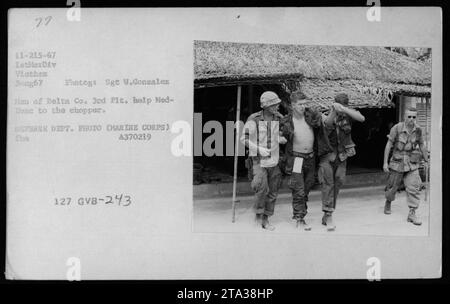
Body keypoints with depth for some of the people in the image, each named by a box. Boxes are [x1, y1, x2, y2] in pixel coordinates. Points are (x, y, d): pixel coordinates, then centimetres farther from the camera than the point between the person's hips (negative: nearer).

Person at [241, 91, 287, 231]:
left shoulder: (279, 118, 2)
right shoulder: (254, 119, -11)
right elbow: (245, 139, -8)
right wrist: (259, 149, -20)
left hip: (274, 161, 5)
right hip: (258, 160, -4)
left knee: (272, 192, 7)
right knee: (262, 187, -21)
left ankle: (265, 219, 21)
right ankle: (258, 213, 2)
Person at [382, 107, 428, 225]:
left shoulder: (418, 130, -3)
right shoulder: (397, 128, -13)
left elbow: (421, 145, 11)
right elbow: (389, 145, -7)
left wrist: (427, 160, 17)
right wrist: (385, 162, -9)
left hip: (412, 163, 2)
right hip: (398, 162, -2)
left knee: (413, 188, -9)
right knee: (392, 186, 12)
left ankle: (412, 214, -5)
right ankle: (388, 202, 42)